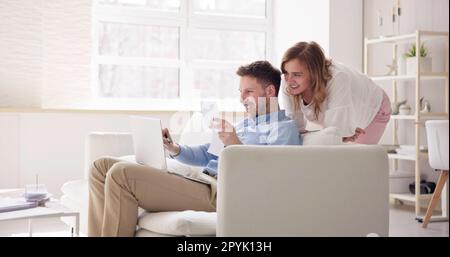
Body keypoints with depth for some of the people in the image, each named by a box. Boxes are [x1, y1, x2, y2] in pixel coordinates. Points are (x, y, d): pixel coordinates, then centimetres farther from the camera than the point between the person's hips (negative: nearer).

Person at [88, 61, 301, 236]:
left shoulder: (284, 127, 2)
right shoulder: (244, 124, 30)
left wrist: (237, 146, -19)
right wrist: (174, 149, 8)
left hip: (217, 192, -10)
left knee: (121, 174, -23)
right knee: (102, 166, 2)